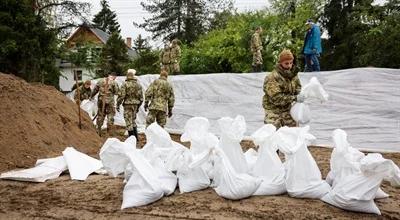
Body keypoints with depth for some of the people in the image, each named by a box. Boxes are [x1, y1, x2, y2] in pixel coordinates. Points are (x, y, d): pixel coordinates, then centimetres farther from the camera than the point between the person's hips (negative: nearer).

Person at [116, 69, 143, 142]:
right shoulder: (138, 85, 7)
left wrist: (118, 105, -5)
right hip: (135, 105, 6)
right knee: (133, 121, 19)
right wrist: (138, 106, 20)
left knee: (129, 122, 0)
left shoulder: (125, 84, -9)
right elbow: (141, 97, 10)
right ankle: (136, 137, 18)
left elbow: (121, 96, -14)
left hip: (128, 104, -5)